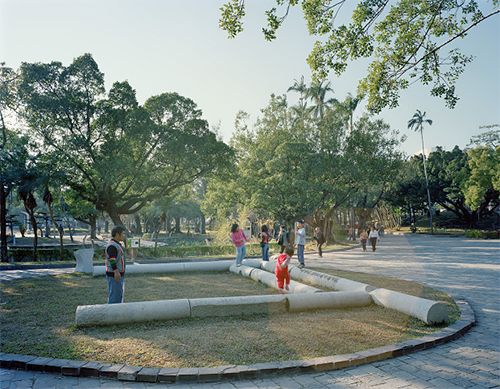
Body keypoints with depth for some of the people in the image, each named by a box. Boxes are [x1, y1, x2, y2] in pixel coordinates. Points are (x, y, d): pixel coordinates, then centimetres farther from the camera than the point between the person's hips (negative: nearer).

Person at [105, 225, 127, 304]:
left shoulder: (116, 244, 16)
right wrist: (116, 272, -26)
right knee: (115, 295, -7)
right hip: (115, 275, -11)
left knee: (119, 294, 15)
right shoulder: (112, 245, -16)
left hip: (118, 274, 11)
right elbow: (111, 260, -24)